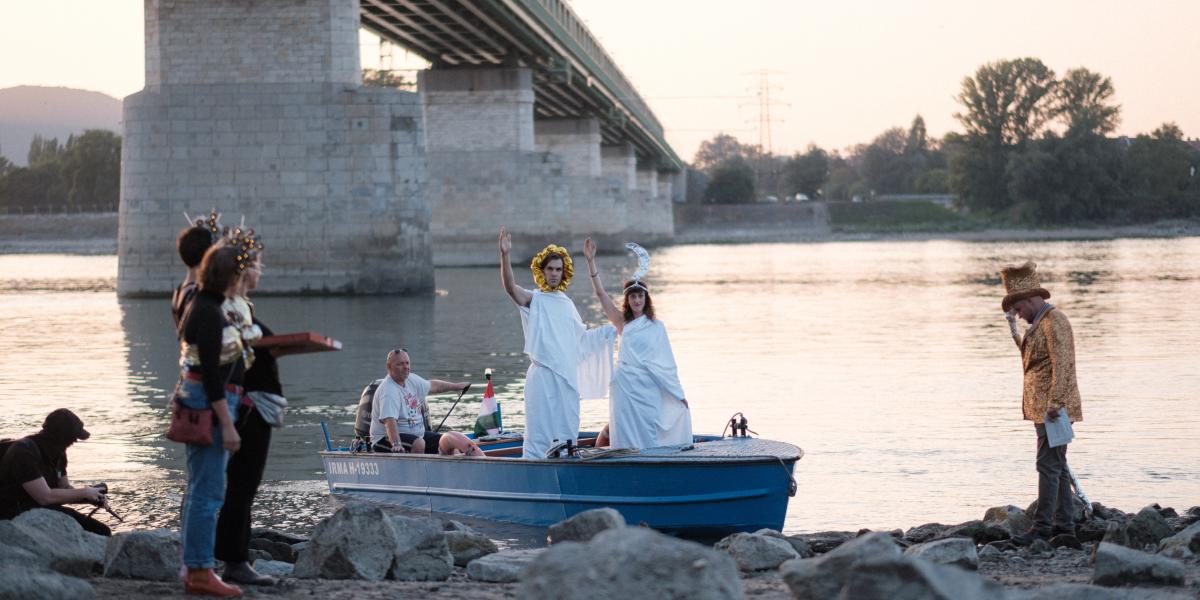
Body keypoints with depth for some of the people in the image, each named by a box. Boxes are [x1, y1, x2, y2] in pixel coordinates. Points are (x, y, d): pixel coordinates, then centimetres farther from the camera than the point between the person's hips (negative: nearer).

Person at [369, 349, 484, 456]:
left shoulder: (411, 380, 7)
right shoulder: (388, 391, -23)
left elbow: (432, 385, 28)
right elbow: (389, 420, -37)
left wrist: (456, 386, 40)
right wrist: (396, 444, -50)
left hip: (417, 435, 9)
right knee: (419, 444, -35)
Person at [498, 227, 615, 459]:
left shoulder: (566, 303, 17)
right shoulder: (533, 299, 0)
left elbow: (581, 336, 29)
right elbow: (510, 286, -21)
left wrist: (609, 331, 30)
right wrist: (504, 255, -34)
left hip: (567, 374, 6)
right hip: (543, 374, -6)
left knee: (567, 428, 7)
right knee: (541, 425, -8)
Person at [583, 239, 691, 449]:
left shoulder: (657, 326, 8)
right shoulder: (623, 323, 7)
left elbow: (667, 363, 9)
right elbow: (600, 293, 1)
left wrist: (679, 394, 6)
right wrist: (590, 261, -6)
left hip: (648, 386, 0)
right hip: (625, 384, 0)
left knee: (648, 436, -2)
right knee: (626, 438, -1)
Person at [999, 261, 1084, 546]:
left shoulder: (1053, 321, -13)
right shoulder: (1039, 322, 18)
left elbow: (1062, 364, -22)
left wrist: (1054, 402, -27)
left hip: (1053, 407, -11)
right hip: (1043, 407, 11)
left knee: (1048, 465, -12)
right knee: (1057, 466, 12)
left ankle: (1042, 527, -14)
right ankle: (1064, 524, 16)